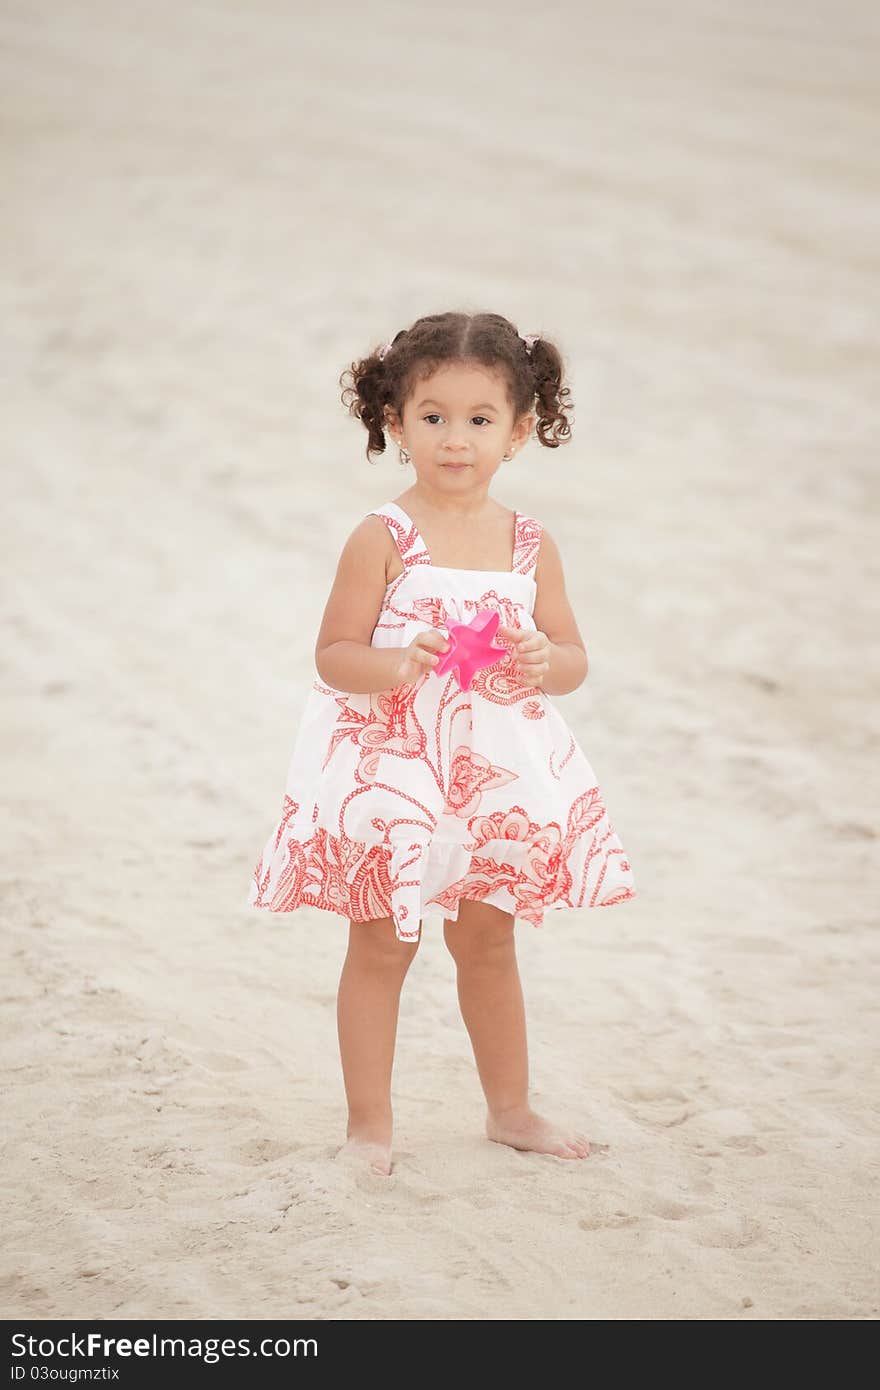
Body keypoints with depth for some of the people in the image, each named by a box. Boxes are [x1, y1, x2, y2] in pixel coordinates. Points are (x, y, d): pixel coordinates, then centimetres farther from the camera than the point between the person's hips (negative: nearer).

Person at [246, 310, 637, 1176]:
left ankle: (511, 1109, 32)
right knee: (381, 945, 3)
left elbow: (572, 657, 6)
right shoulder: (383, 539, -11)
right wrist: (391, 665, -29)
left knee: (488, 943, 17)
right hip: (389, 772, -4)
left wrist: (545, 663, -16)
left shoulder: (531, 545, 1)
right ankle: (369, 1124, 16)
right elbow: (333, 654, -10)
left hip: (498, 777, 4)